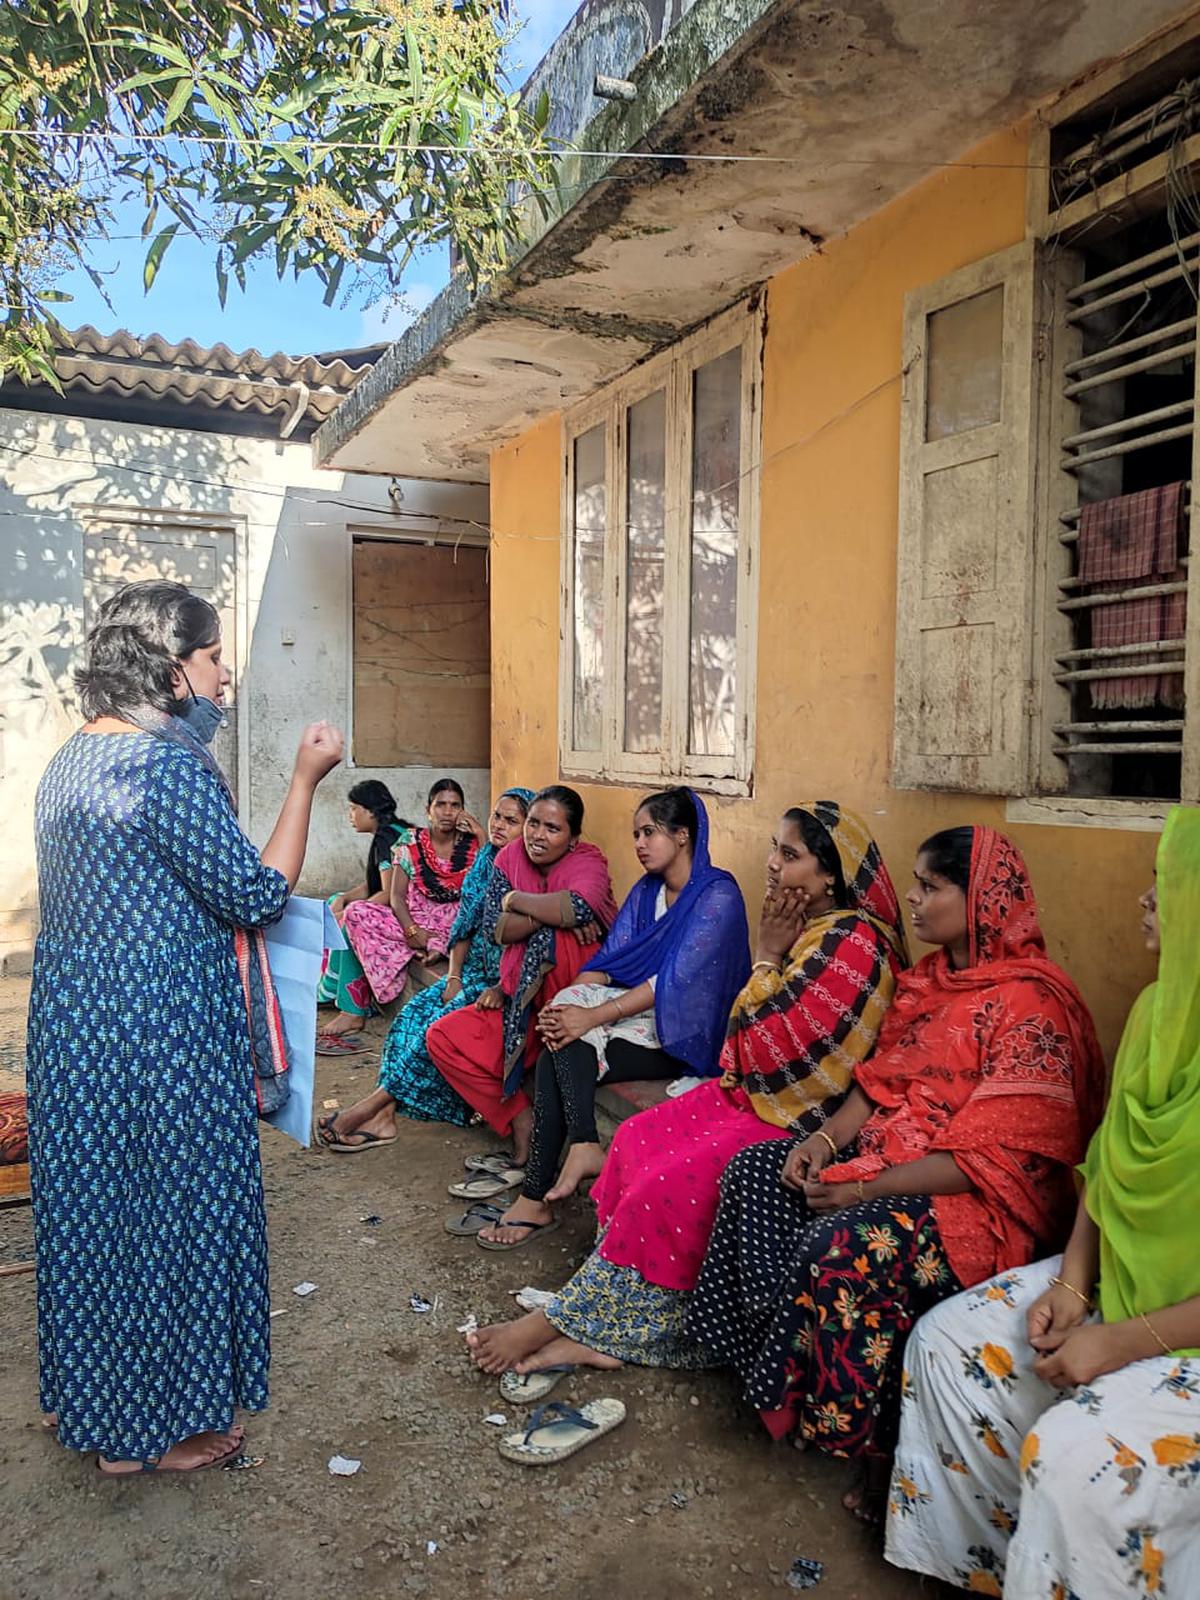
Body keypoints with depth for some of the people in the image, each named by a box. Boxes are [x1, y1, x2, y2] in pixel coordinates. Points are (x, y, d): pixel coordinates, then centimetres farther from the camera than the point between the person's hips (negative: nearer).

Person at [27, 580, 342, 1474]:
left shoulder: (73, 758, 9)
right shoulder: (169, 765, -20)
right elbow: (258, 897, -18)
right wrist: (306, 782, -13)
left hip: (71, 1021, 9)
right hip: (159, 1033, -9)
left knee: (91, 1201, 22)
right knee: (166, 1210, 7)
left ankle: (84, 1394, 41)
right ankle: (148, 1431, 26)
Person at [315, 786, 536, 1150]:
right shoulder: (485, 862, 9)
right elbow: (465, 924, 10)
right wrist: (454, 977, -1)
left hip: (506, 982, -7)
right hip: (474, 971, 7)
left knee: (442, 1023, -24)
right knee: (414, 1012, -14)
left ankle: (376, 1102, -17)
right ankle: (384, 1115, -18)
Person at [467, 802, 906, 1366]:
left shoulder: (851, 944, -20)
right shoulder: (810, 930, 9)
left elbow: (763, 1048, -21)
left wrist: (767, 957, -13)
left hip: (798, 1121, -9)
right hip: (758, 1094, 10)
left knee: (670, 1183, -18)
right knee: (637, 1139, -3)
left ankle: (566, 1321, -3)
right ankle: (605, 1323, -2)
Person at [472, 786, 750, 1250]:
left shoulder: (717, 896, -14)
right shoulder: (646, 891, 10)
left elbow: (676, 983, -23)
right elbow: (607, 960, 2)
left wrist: (592, 1016, -27)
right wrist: (568, 1006, -18)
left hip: (686, 1033, -7)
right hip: (641, 1012, 7)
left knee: (565, 1053, -24)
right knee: (561, 1046, -21)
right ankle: (536, 1195, -20)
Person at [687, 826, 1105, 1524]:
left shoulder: (1030, 1006, -19)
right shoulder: (933, 980, 9)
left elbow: (990, 1158, -23)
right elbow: (883, 1079, 13)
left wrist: (868, 1188, -22)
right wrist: (825, 1139, -5)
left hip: (984, 1202, -9)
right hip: (891, 1154, 9)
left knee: (850, 1247, -33)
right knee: (755, 1173, -2)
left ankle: (876, 1446, -10)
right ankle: (777, 1368, 6)